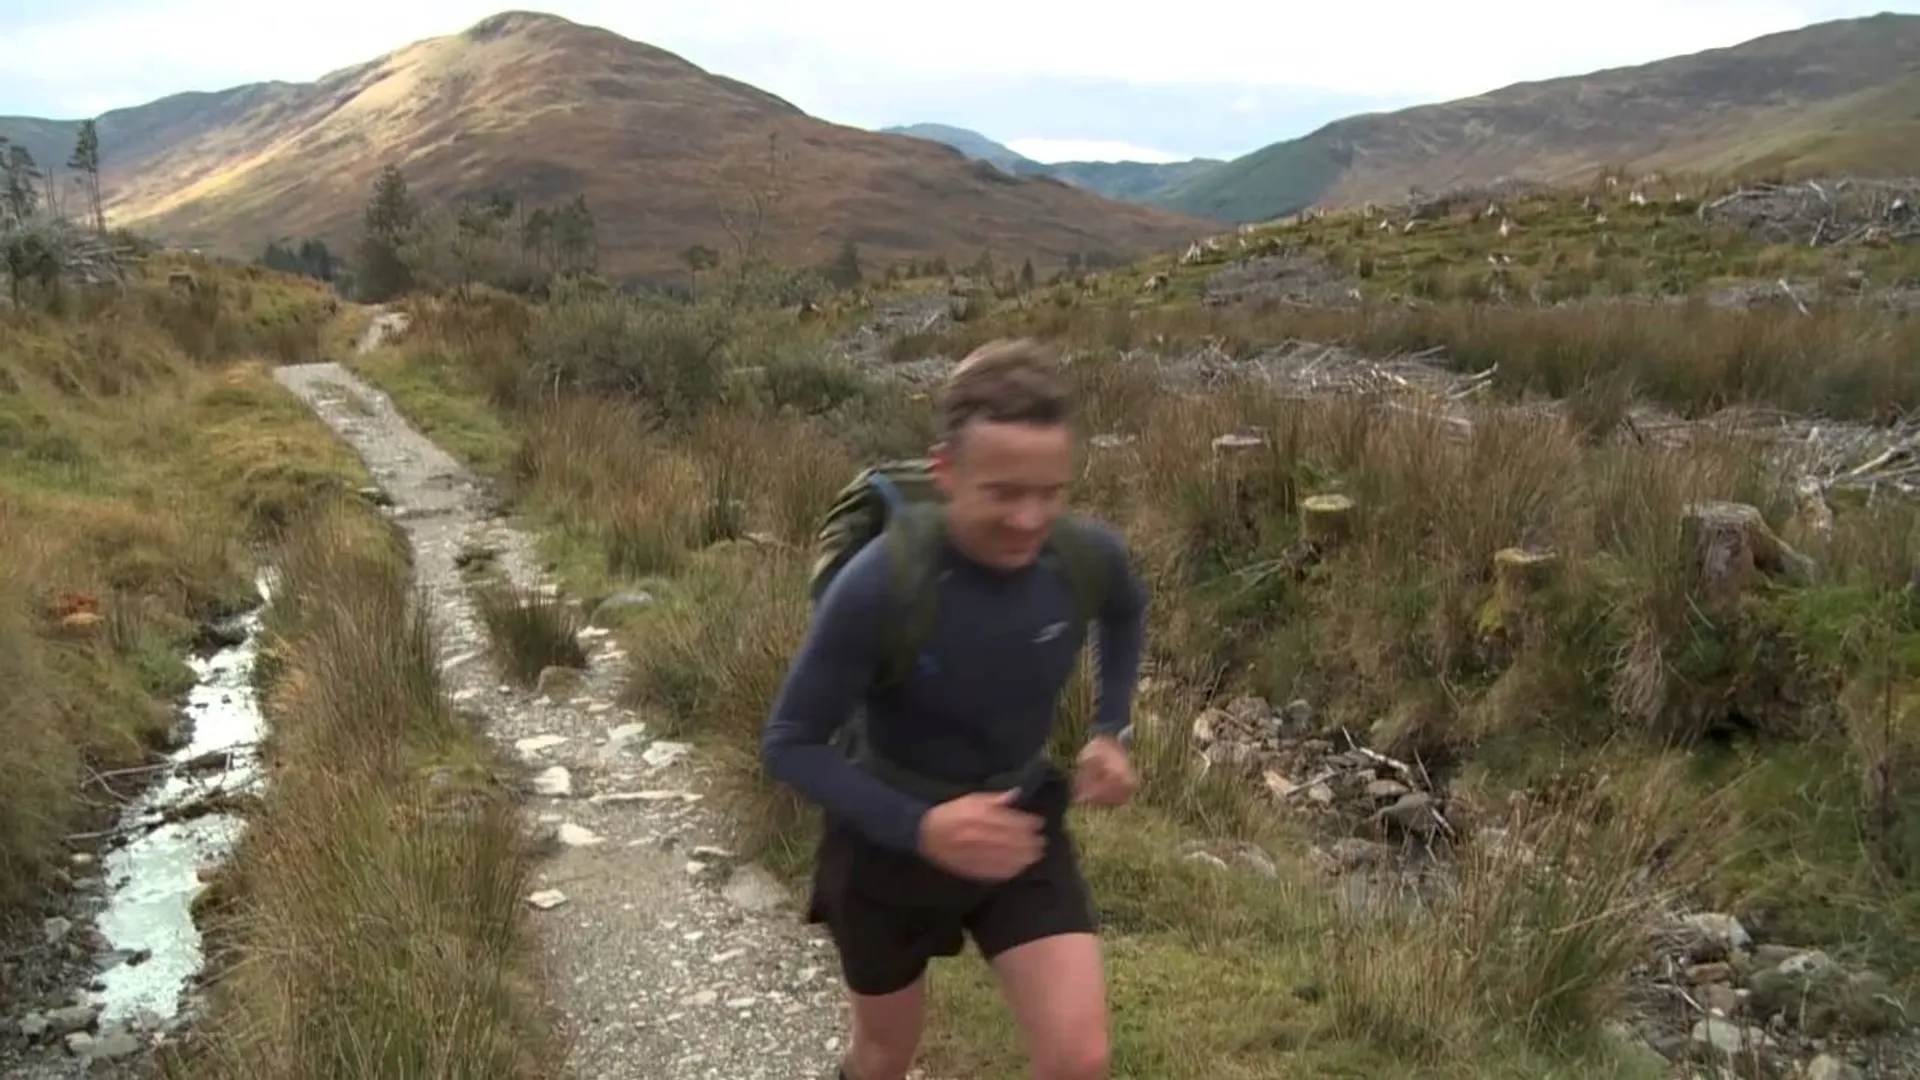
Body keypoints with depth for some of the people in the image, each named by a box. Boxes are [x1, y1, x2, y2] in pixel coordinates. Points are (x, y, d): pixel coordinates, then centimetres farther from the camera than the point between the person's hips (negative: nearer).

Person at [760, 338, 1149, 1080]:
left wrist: (1110, 732, -4)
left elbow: (1126, 614, 8)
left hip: (1021, 827, 3)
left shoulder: (1089, 556, -20)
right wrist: (919, 827, -36)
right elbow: (788, 745, -22)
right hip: (890, 843, -2)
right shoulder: (877, 588, -33)